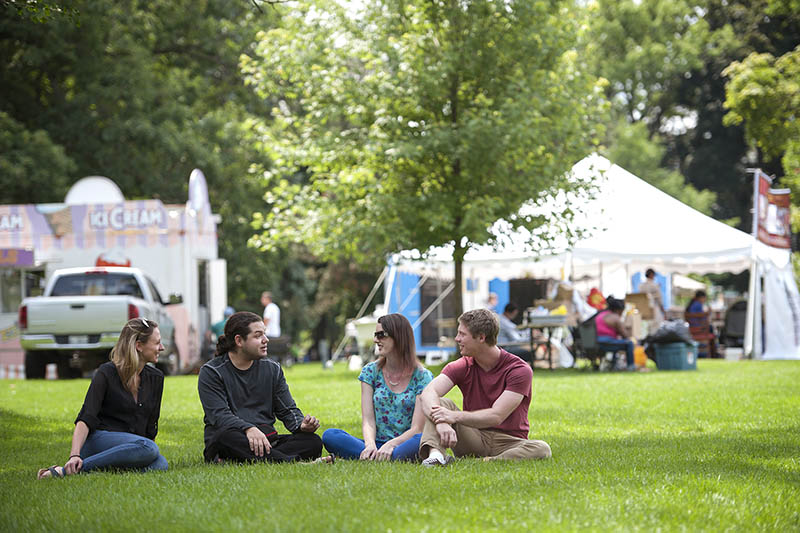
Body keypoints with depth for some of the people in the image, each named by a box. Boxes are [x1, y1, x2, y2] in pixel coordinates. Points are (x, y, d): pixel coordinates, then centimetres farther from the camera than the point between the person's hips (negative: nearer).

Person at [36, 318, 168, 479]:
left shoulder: (156, 378, 10)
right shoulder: (107, 373, -7)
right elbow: (85, 419, -16)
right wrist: (74, 456, -30)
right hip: (99, 439, -5)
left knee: (160, 464, -31)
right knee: (148, 448, -38)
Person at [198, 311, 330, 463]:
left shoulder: (273, 369, 16)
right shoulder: (211, 372, 0)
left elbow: (287, 410, 15)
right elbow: (219, 414, -13)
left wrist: (301, 425, -10)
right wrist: (248, 429, -32)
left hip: (266, 440, 5)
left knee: (313, 441, -21)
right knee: (225, 435, -40)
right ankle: (292, 461, -46)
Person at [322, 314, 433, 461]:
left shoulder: (422, 376, 1)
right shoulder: (371, 371, 9)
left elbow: (417, 428, -7)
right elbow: (368, 421, -1)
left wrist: (390, 445, -26)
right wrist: (370, 445, -24)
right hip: (377, 444, 3)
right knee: (329, 436, -24)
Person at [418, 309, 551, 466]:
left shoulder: (520, 370, -10)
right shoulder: (462, 367, 2)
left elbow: (496, 416, -20)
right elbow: (428, 393, -15)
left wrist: (456, 416, -31)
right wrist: (441, 422, -36)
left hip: (508, 442, -3)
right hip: (475, 440, 3)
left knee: (542, 449, -33)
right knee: (442, 403, -17)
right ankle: (435, 453, -41)